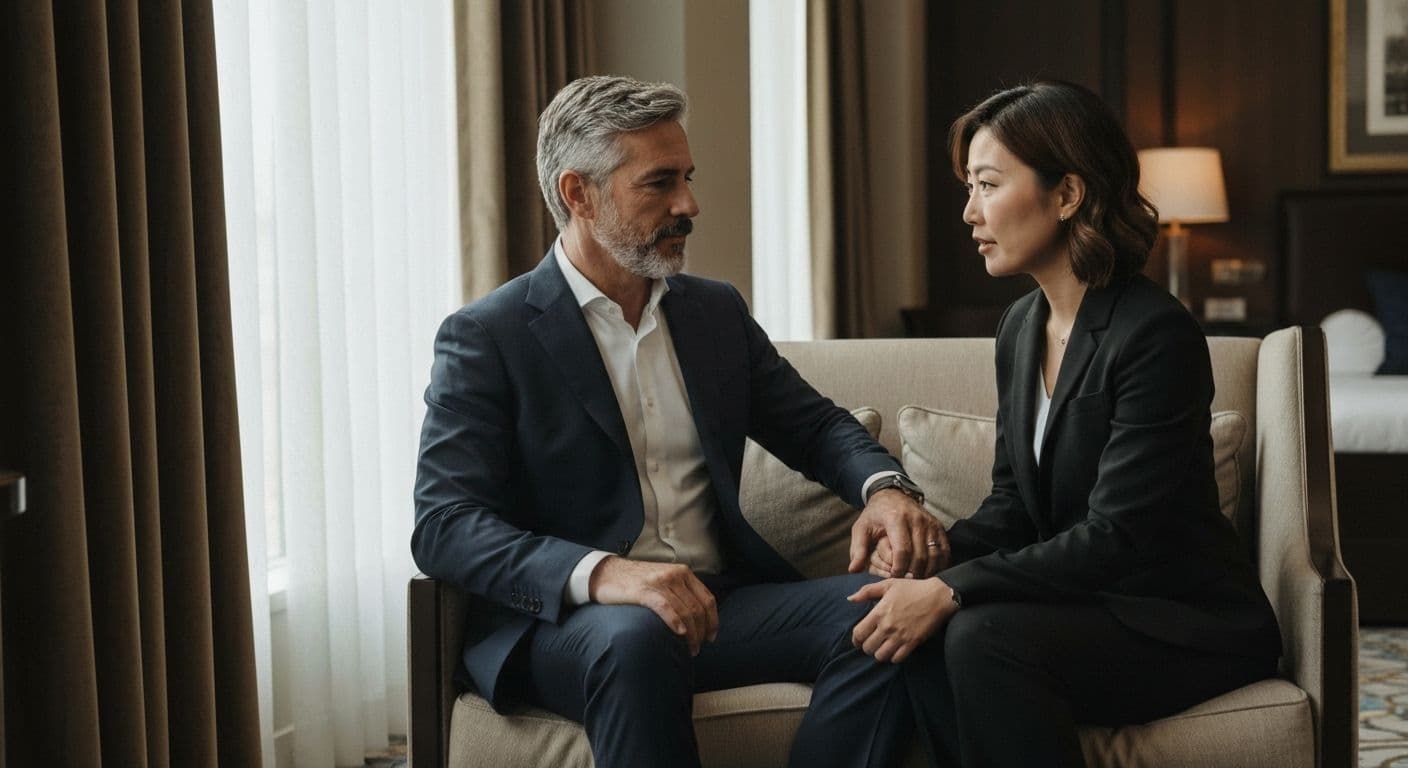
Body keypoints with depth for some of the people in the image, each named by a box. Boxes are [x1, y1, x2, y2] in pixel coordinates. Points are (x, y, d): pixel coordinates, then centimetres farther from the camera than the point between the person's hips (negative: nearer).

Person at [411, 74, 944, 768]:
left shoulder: (718, 311, 16)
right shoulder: (485, 337, -3)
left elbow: (817, 426, 20)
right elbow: (442, 525, -12)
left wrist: (884, 487, -6)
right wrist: (600, 573, -31)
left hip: (717, 604, 5)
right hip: (563, 622, -5)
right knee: (635, 636, -39)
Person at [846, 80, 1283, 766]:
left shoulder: (1157, 335, -19)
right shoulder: (1021, 326, 7)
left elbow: (1116, 537, -23)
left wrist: (953, 590, -26)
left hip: (1190, 625, -7)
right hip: (1088, 602, 7)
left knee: (984, 635, -30)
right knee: (920, 629, -20)